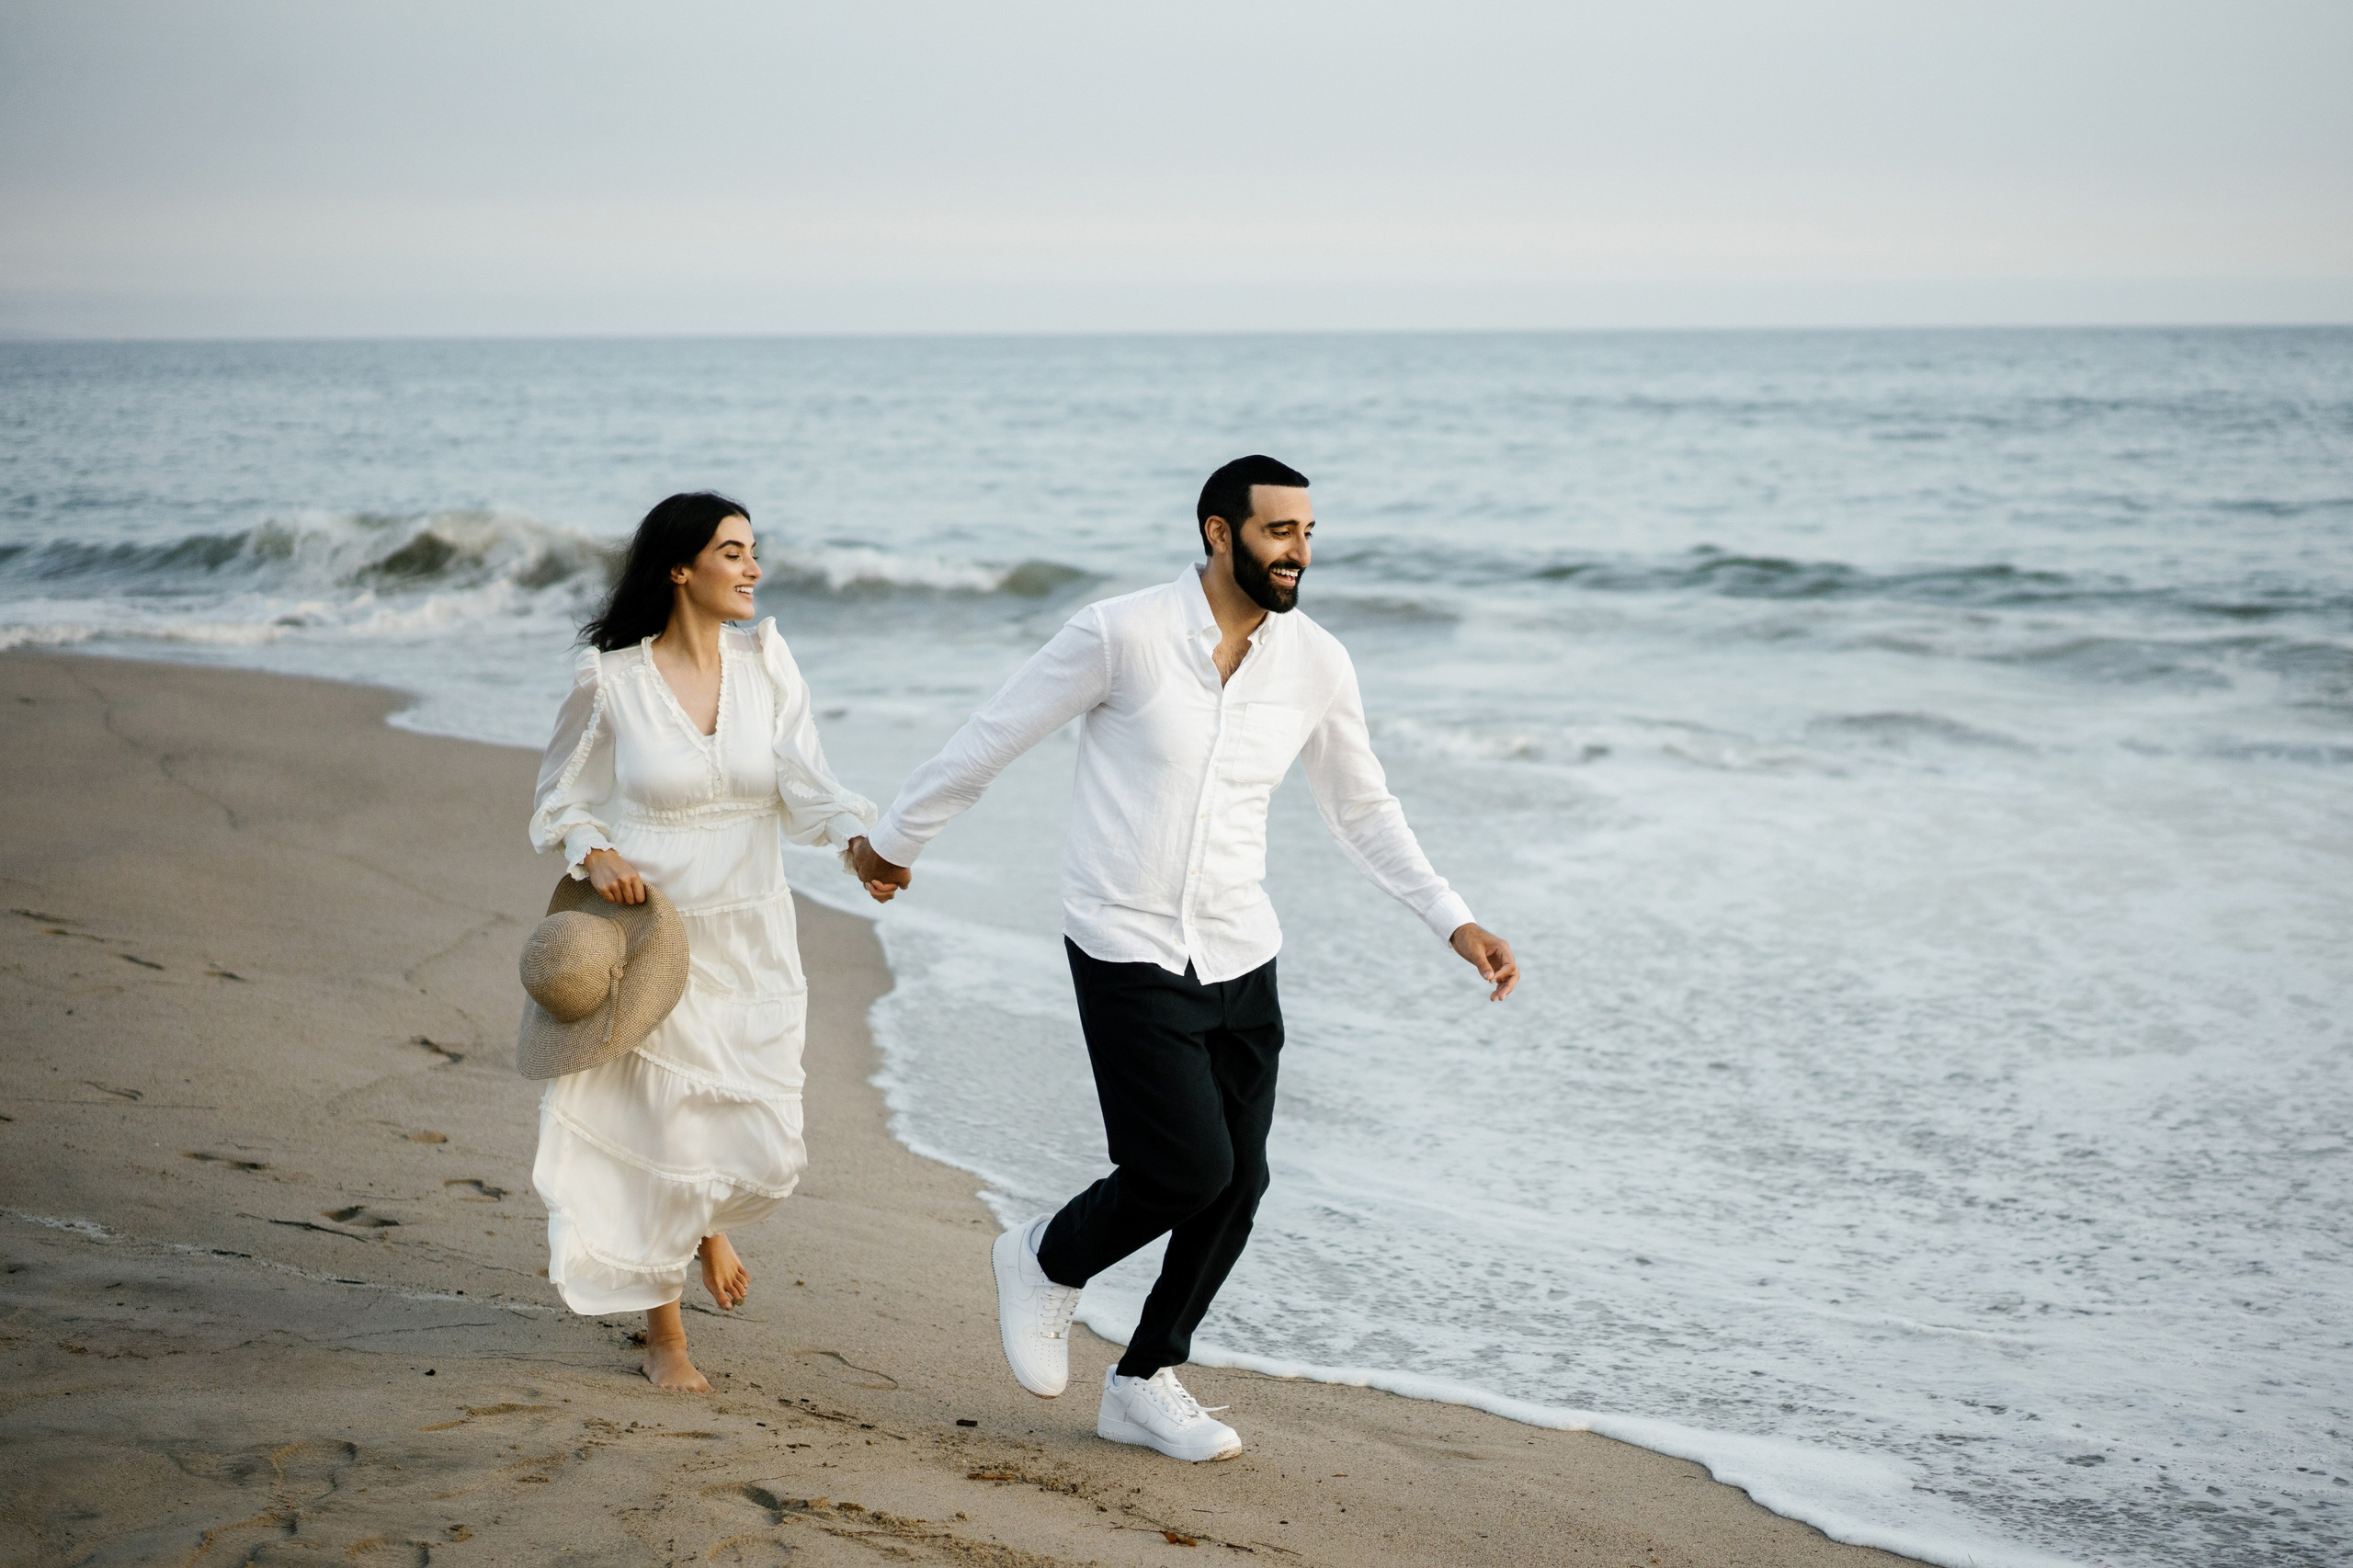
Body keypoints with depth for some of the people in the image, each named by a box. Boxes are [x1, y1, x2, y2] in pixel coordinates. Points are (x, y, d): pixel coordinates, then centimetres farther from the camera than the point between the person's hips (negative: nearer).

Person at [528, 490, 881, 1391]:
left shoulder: (765, 663, -1)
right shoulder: (608, 679, -9)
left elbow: (804, 788, -7)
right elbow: (561, 803, 2)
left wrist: (859, 835, -26)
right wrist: (595, 855, -18)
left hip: (751, 943, 3)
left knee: (767, 1148, 3)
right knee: (667, 1142, 3)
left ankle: (708, 1225, 42)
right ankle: (663, 1335, 26)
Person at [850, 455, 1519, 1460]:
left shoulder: (1318, 665, 2)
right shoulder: (1122, 635, -13)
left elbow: (1362, 811, 15)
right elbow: (992, 738, -2)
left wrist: (1454, 922, 8)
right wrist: (895, 842, 8)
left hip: (1239, 958, 5)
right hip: (1128, 952, -5)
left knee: (1238, 1185, 4)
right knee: (1190, 1168, -13)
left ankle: (1145, 1383, 23)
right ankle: (1048, 1261, 18)